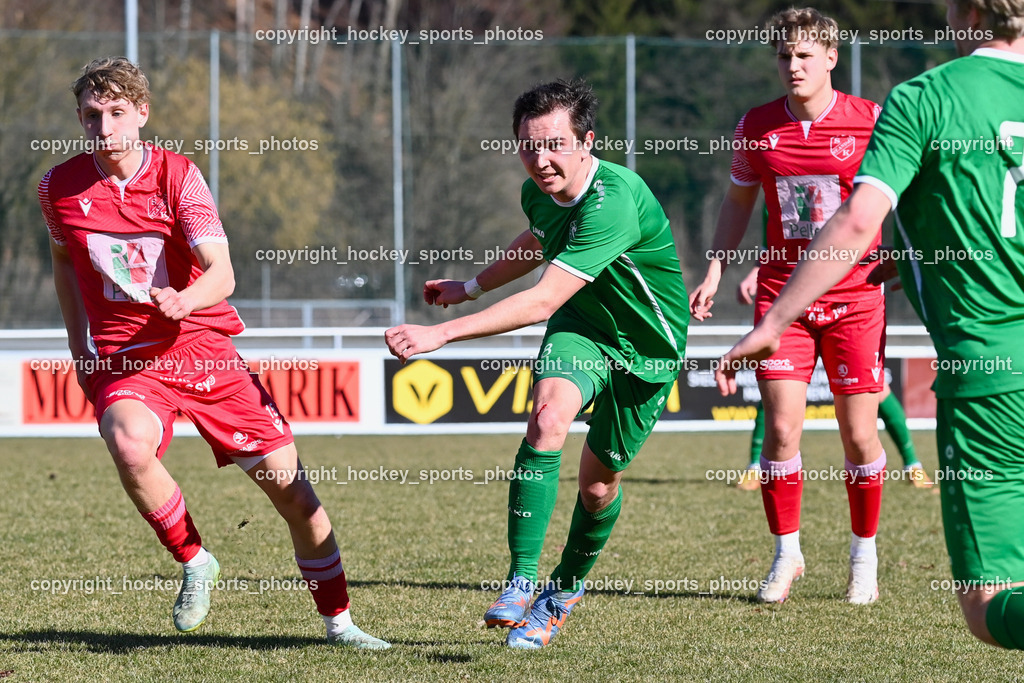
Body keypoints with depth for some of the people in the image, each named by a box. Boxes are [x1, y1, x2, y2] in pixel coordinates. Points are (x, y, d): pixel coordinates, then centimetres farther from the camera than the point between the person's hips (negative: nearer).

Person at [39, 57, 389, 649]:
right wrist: (80, 348, 16)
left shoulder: (177, 175, -9)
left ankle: (338, 620, 17)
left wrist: (182, 301, -41)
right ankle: (194, 561, -9)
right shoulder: (61, 187, -2)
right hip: (121, 356, 0)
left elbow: (221, 275, -19)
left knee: (288, 483, -2)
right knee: (130, 445, -35)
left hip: (201, 345, 0)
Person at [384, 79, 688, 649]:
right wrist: (470, 287, 28)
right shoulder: (540, 191, -11)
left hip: (647, 346, -5)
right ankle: (522, 580, -25)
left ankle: (566, 587, 36)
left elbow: (541, 303, -41)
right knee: (549, 415, -25)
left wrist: (442, 333, -42)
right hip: (582, 326, 5)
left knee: (599, 481, 6)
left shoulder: (614, 203, -37)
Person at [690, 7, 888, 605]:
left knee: (859, 437, 1)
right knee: (781, 428, -7)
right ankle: (786, 554, 9)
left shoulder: (871, 121, -5)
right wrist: (715, 271, 8)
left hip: (855, 298, -2)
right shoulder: (757, 127, 3)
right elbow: (738, 202, 17)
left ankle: (865, 555, 20)